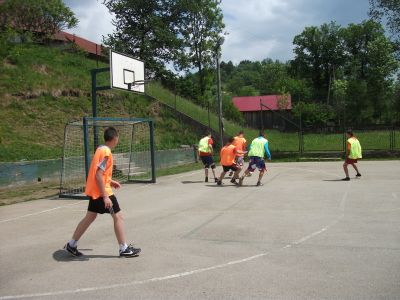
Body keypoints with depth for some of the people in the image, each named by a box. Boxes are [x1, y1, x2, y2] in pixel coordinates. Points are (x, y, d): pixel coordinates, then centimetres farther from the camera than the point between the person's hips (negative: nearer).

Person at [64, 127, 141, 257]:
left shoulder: (101, 149, 9)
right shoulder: (106, 152, -19)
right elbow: (98, 175, -24)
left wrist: (110, 181, 21)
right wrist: (105, 197, -24)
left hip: (94, 190, 9)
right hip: (102, 191, -9)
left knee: (90, 217, 17)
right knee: (118, 217, -1)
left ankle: (71, 245, 25)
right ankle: (124, 249, 4)